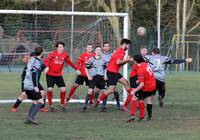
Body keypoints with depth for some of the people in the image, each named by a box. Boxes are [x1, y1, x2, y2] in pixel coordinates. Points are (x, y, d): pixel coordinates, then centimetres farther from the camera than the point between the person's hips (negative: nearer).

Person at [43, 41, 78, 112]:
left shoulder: (65, 55, 0)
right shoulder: (53, 54, -12)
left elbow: (69, 62, 15)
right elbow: (45, 60, -14)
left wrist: (76, 69, 16)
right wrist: (47, 67, -34)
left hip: (59, 75, 4)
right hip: (50, 75, -4)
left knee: (63, 89, -4)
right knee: (50, 89, -10)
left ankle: (62, 104, 16)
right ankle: (50, 105, 10)